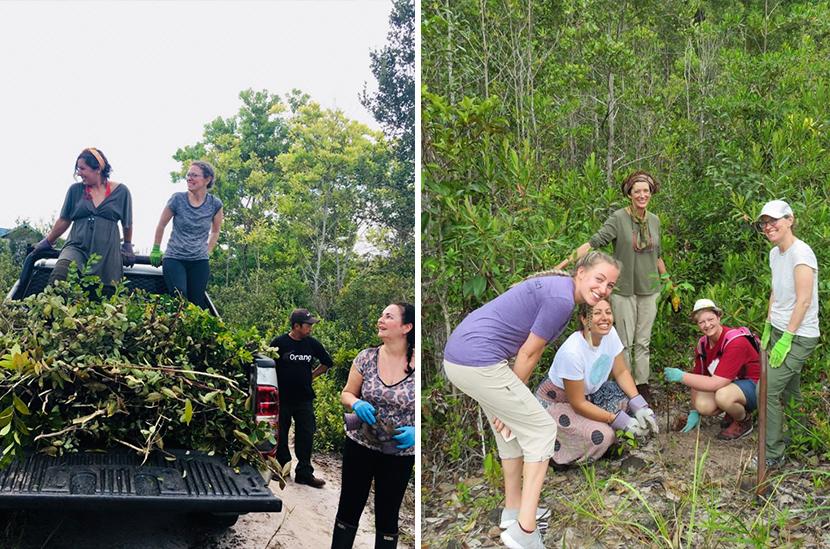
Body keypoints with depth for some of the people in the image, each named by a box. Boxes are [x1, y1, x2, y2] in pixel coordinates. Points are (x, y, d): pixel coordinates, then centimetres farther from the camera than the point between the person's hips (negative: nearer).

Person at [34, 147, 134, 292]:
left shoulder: (121, 191, 5)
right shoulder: (75, 190, 10)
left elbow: (127, 223, 17)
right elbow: (64, 220, 19)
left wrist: (127, 246, 24)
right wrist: (48, 242, 23)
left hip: (108, 253, 0)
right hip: (77, 246, 1)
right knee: (59, 272, -29)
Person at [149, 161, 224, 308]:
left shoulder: (215, 204, -1)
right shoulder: (178, 199, -6)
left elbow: (215, 231, 17)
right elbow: (161, 225, 8)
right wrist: (156, 250, 12)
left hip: (200, 261, 2)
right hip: (174, 259, -2)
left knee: (197, 302, -1)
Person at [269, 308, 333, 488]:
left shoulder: (312, 344, 2)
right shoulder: (279, 343, -8)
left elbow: (327, 363, 16)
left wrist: (311, 375, 7)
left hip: (304, 399, 3)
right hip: (282, 397, -2)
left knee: (306, 436, 2)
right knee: (281, 435, 9)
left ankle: (304, 472, 10)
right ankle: (282, 467, 25)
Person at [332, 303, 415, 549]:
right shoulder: (367, 357, -5)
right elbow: (346, 393, 6)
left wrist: (415, 431, -21)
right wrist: (357, 404, -16)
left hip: (399, 453, -2)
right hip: (359, 445, 2)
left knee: (387, 517, 11)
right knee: (349, 508, 11)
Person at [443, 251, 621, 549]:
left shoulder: (555, 288, 17)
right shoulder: (561, 298, -14)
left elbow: (529, 352, 15)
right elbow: (528, 354, -10)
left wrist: (509, 401, 12)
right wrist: (513, 398, 2)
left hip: (458, 356, 10)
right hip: (478, 361, -10)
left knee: (513, 428, 23)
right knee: (540, 429, 0)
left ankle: (513, 510, 36)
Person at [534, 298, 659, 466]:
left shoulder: (609, 333, -15)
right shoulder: (572, 352, -34)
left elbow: (621, 372, -3)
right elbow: (578, 404, -27)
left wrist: (640, 406, -17)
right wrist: (622, 421, -28)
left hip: (587, 393, 7)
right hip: (555, 403, -7)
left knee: (626, 397, -13)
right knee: (602, 436, -25)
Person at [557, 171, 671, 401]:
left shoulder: (654, 220, 5)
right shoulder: (619, 218, -10)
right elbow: (594, 242, -17)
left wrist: (668, 280, 24)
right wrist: (564, 263, -27)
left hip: (649, 290, 4)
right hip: (624, 289, -4)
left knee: (643, 341, 11)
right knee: (624, 342, 4)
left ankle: (642, 384, 21)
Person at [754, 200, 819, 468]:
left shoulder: (800, 252, -18)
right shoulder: (775, 253, 10)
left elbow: (803, 300, -20)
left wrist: (786, 339, -19)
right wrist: (768, 328, 14)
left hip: (798, 336, -8)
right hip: (779, 330, 8)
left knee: (768, 390, -11)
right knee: (788, 391, 14)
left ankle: (772, 454, -2)